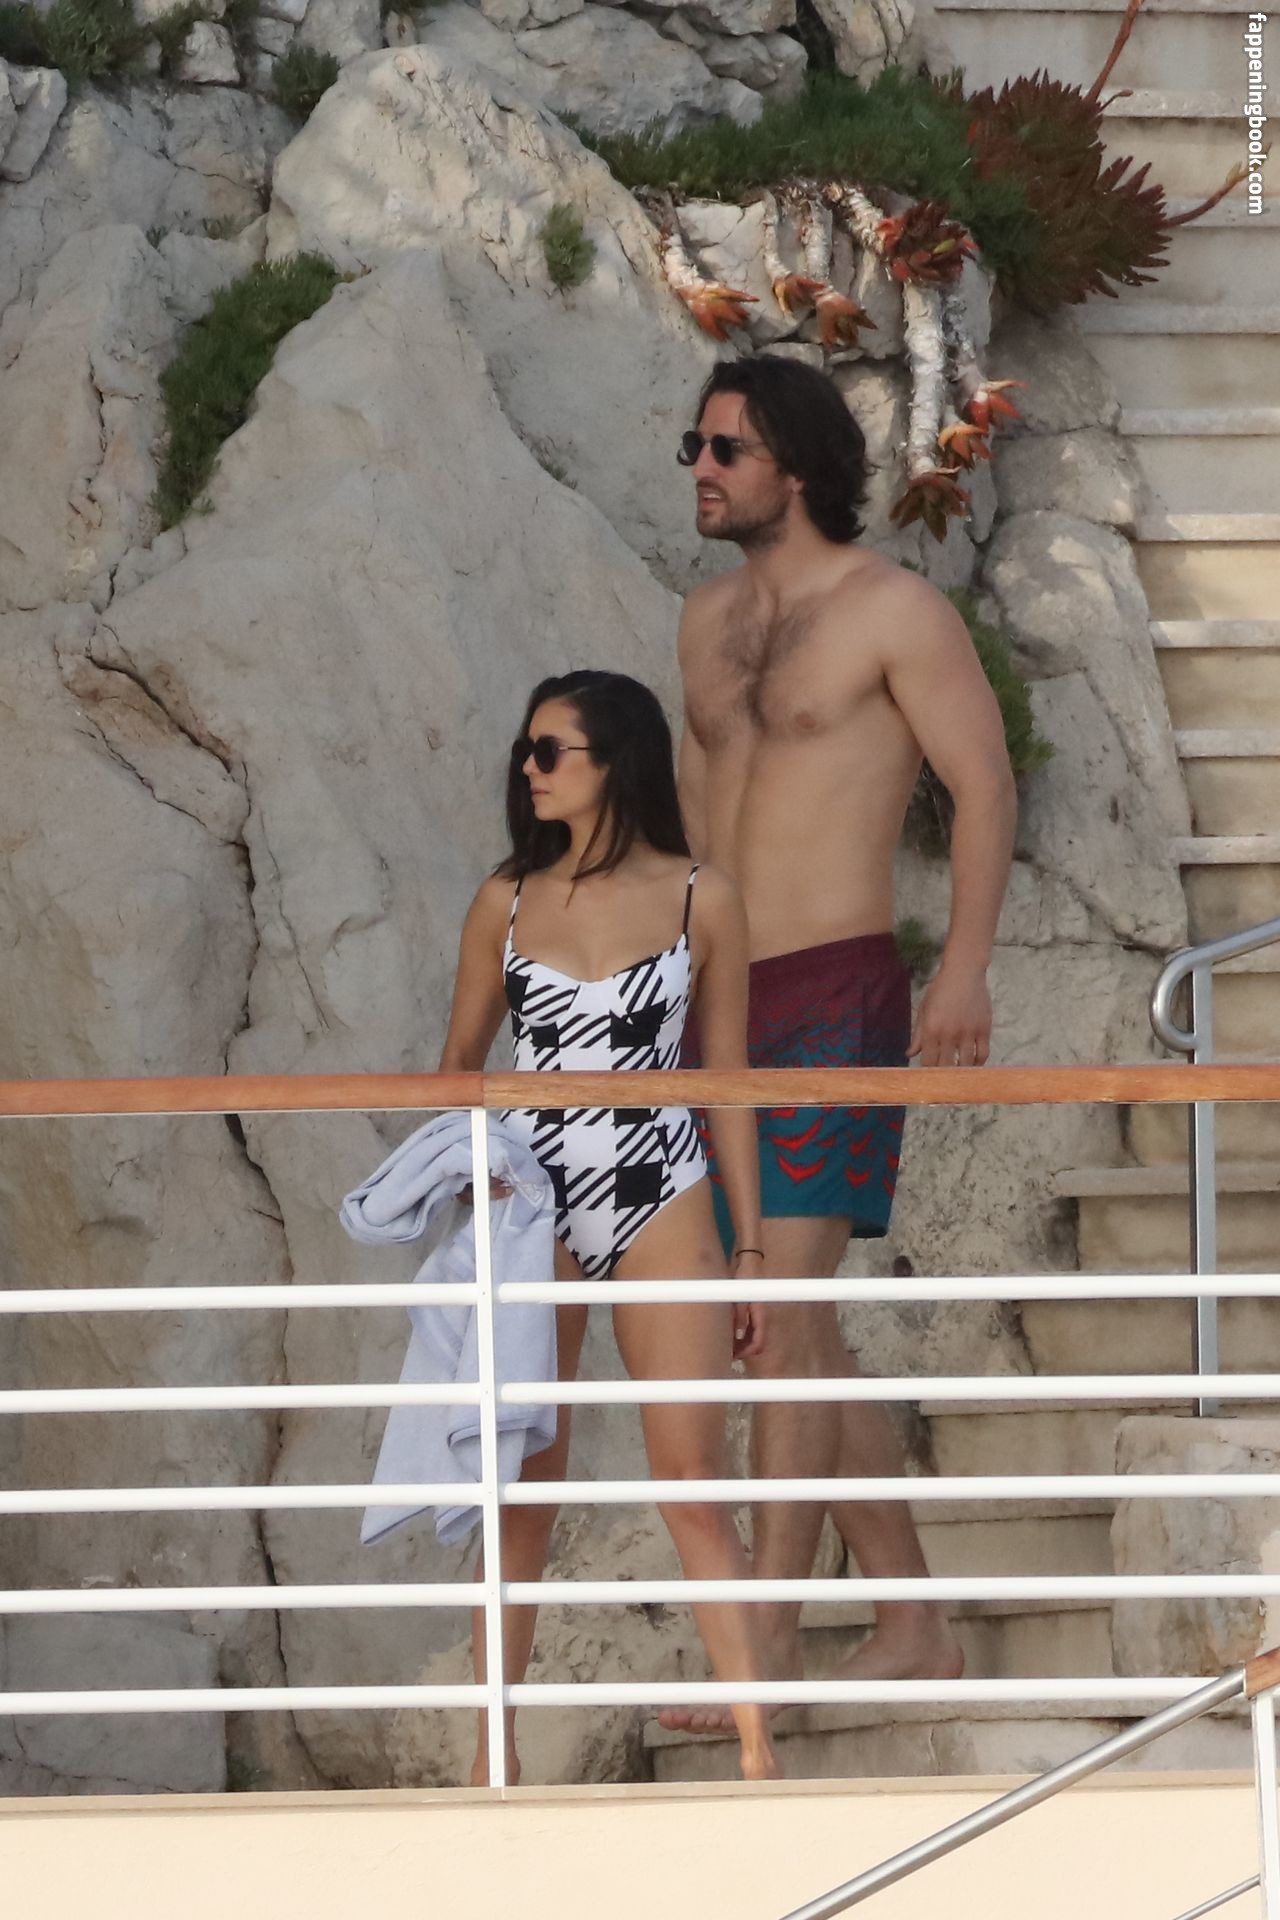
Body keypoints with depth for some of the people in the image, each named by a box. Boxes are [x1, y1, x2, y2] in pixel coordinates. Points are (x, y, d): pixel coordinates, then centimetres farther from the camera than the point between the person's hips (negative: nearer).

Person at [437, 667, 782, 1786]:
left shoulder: (701, 903, 2)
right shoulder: (507, 903, 7)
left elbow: (729, 1083, 6)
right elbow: (459, 1063, 13)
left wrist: (749, 1252, 5)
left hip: (663, 1206, -2)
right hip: (529, 1207, 2)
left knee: (695, 1483, -7)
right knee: (522, 1494, 4)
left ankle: (759, 1752, -8)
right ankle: (493, 1756, 10)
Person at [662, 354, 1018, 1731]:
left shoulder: (895, 611, -6)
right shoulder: (710, 619, 15)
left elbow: (985, 786, -9)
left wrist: (965, 971, -19)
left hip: (836, 998, -8)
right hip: (725, 1004, 8)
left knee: (787, 1305, -16)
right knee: (779, 1327, 8)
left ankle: (766, 1649, -18)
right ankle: (913, 1630, 17)